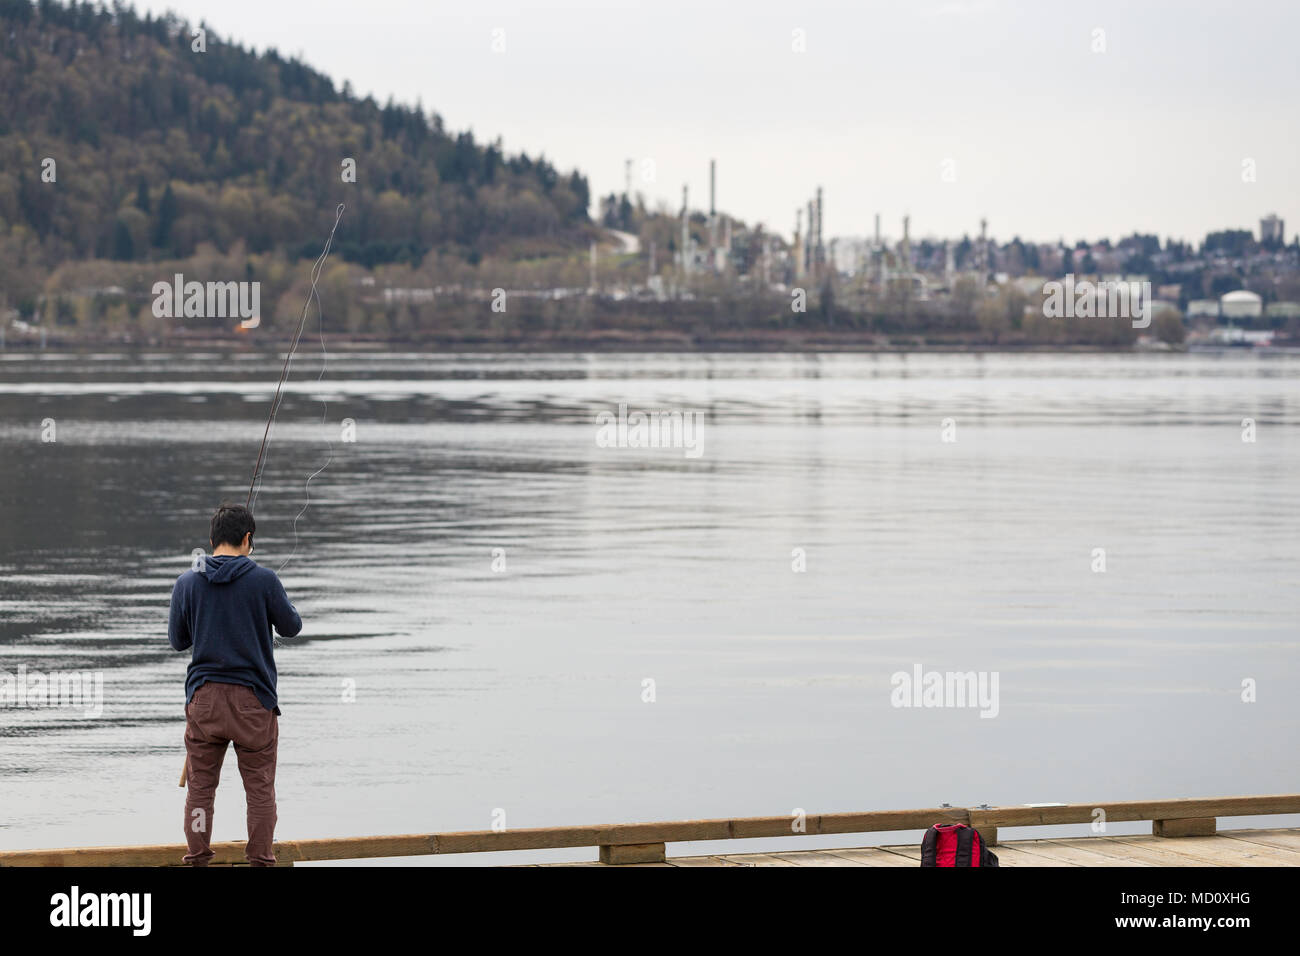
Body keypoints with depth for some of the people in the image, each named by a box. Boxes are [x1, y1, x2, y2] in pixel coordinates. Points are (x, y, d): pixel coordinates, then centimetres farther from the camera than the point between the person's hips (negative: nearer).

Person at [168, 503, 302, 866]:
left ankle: (198, 861, 9)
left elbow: (177, 640, 10)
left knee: (200, 786, 8)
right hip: (253, 699, -2)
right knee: (260, 788, 5)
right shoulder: (264, 580, -8)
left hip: (203, 697, 2)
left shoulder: (187, 582, -1)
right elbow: (291, 626, 5)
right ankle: (261, 861, 6)